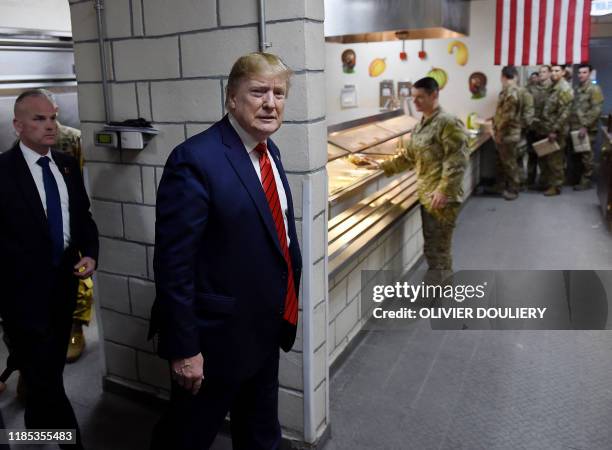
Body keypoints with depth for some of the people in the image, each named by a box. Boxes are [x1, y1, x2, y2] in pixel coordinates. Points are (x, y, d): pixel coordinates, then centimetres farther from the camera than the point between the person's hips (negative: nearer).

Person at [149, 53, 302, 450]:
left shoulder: (269, 150, 5)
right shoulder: (196, 159, -22)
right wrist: (184, 349, -20)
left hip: (266, 328, 8)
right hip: (218, 335, -8)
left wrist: (288, 299, 12)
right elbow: (174, 263, -22)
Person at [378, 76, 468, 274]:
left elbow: (456, 162, -20)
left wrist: (444, 191, -25)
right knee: (431, 248, 17)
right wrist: (383, 166, 16)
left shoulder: (448, 122, -13)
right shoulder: (420, 125, 13)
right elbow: (408, 156, 22)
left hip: (442, 198, -9)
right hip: (426, 196, 9)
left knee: (439, 250, -3)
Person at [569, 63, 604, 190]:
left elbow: (596, 110, -16)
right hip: (574, 128, 7)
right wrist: (570, 124, 8)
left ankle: (586, 181, 6)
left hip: (586, 130, -7)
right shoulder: (576, 89, 15)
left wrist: (585, 126, -20)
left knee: (586, 155, -1)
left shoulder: (594, 89, -7)